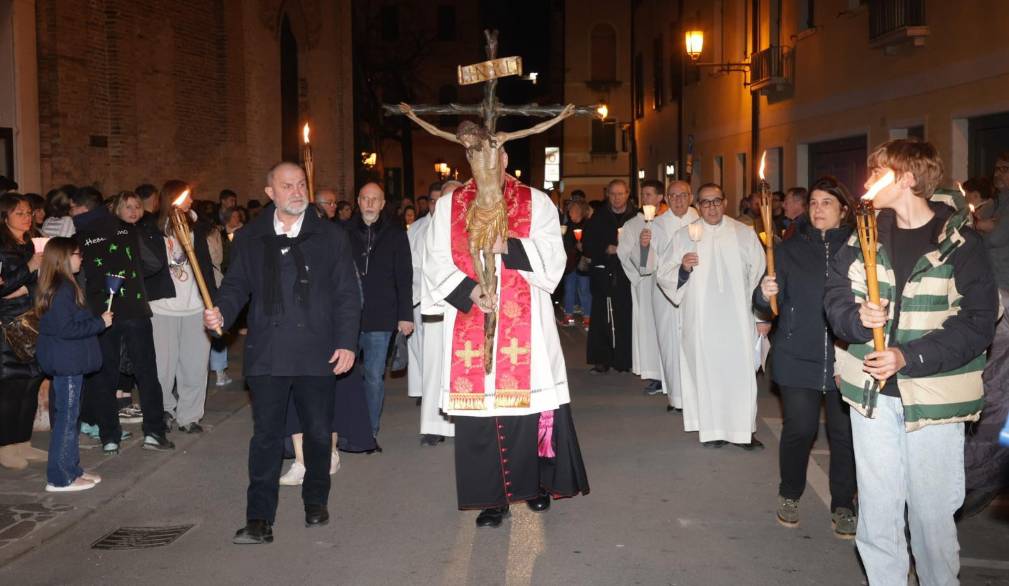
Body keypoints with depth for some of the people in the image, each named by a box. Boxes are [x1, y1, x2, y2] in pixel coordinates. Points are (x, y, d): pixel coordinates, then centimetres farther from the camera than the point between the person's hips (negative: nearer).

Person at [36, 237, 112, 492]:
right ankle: (60, 478, 5)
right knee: (67, 417, -3)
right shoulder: (62, 290, -19)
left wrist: (97, 320, 10)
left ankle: (71, 470, 25)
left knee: (68, 416, 16)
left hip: (68, 363, 10)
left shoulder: (59, 286, 11)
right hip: (67, 363, -10)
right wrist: (100, 322, -16)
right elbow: (66, 329, -24)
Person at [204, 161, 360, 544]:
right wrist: (222, 313, -11)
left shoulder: (330, 237, 5)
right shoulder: (249, 238, 8)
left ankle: (316, 501, 31)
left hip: (317, 354, 0)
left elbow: (347, 294, 3)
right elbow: (236, 285, 10)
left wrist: (347, 342, -5)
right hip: (267, 355, 0)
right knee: (266, 435, 0)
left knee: (318, 432, 10)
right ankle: (260, 520, 6)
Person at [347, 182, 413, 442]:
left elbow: (404, 277, 4)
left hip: (381, 318, -1)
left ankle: (370, 430, 16)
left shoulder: (395, 235, 4)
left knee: (374, 376, 6)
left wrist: (405, 315, -2)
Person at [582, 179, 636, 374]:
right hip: (603, 273, 1)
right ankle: (601, 361, 5)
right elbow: (586, 245, 6)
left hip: (627, 273, -1)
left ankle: (624, 359, 9)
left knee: (626, 317, -2)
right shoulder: (598, 218, 8)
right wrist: (606, 249, -8)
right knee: (602, 318, -1)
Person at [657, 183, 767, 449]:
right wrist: (682, 268, -18)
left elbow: (758, 276, 6)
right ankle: (713, 429, 14)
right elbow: (664, 276, 3)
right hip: (701, 320, 0)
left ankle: (743, 429, 10)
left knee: (741, 372, 0)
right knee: (707, 372, 3)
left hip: (738, 319, 0)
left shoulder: (745, 234, 6)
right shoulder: (684, 236, 6)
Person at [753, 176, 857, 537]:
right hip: (797, 358, 0)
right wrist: (765, 294, -18)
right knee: (799, 428, 1)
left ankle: (842, 506, 23)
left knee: (845, 433, 5)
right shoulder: (789, 250, 6)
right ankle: (790, 496, 25)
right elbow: (770, 306, 4)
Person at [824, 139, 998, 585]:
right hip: (872, 391, 4)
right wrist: (857, 318, -14)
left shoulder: (960, 243, -9)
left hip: (933, 397, -4)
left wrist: (909, 357, -21)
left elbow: (978, 322, -12)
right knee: (877, 508, 12)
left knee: (932, 512, 6)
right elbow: (835, 293, 8)